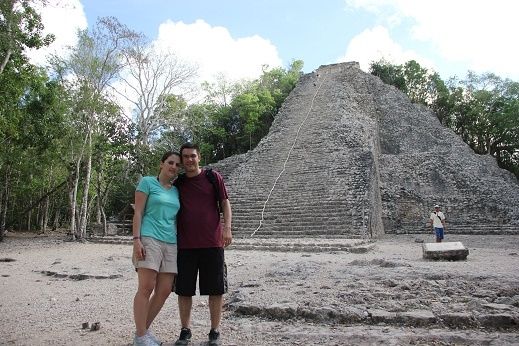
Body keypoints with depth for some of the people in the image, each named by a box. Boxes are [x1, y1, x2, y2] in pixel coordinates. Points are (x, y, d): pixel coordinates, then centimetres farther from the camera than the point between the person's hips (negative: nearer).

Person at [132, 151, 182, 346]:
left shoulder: (176, 191, 17)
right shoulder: (147, 182, 3)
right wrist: (136, 239, -12)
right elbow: (138, 212, -3)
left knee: (164, 291, 3)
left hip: (171, 243, 6)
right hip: (149, 239, -6)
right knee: (146, 288, -8)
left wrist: (179, 244, 15)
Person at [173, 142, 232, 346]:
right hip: (185, 244, 3)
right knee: (183, 290, 8)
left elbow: (225, 203, 2)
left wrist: (227, 228, -10)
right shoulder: (177, 184, 11)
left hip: (212, 243, -2)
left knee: (216, 290, 4)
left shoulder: (213, 177, 3)